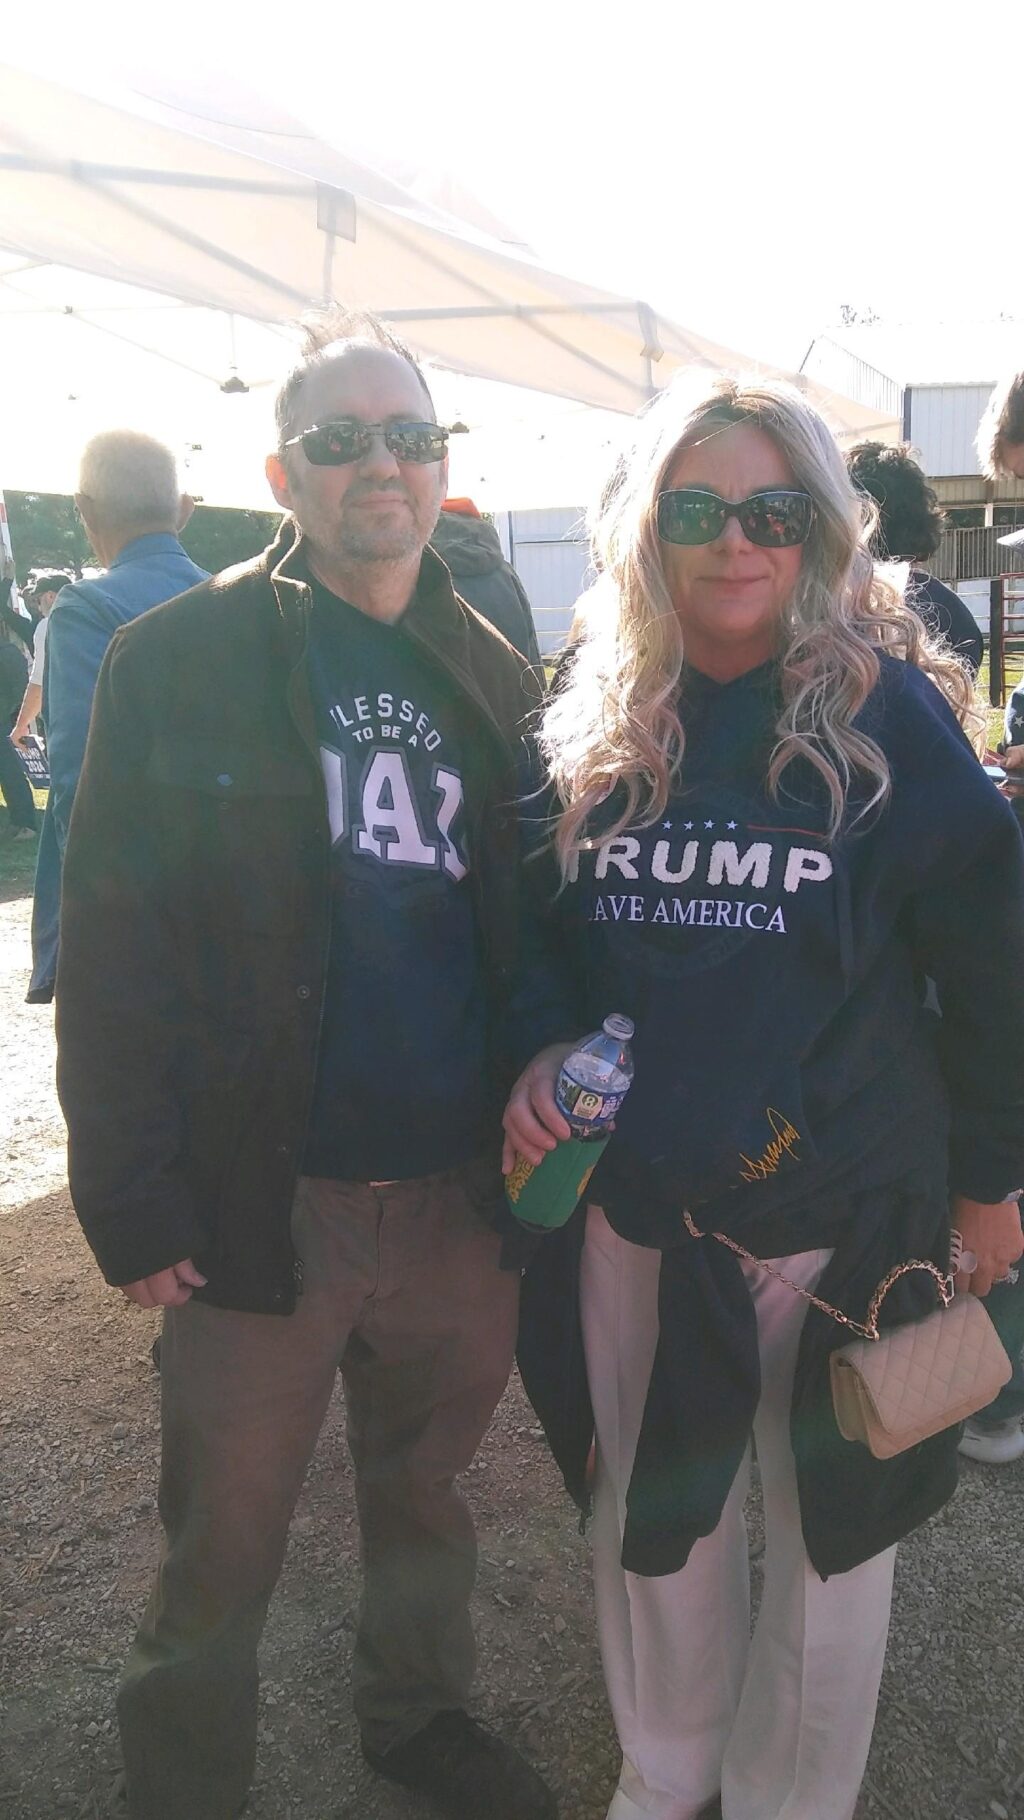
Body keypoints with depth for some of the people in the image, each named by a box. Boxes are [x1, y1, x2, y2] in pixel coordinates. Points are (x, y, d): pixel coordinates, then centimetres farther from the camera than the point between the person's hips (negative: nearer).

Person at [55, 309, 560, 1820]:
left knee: (426, 1494, 24)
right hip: (261, 1200, -3)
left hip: (462, 1193, 4)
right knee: (223, 1541, 13)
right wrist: (132, 1197, -13)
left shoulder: (496, 677, 7)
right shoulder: (180, 658, -5)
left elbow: (535, 926, 10)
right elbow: (113, 942, -9)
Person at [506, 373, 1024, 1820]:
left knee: (827, 1531, 16)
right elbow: (537, 930, 10)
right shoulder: (593, 723, 0)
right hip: (633, 1204, 3)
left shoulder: (889, 711, -10)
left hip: (847, 1209, -3)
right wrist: (536, 1065, -6)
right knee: (649, 1520, 20)